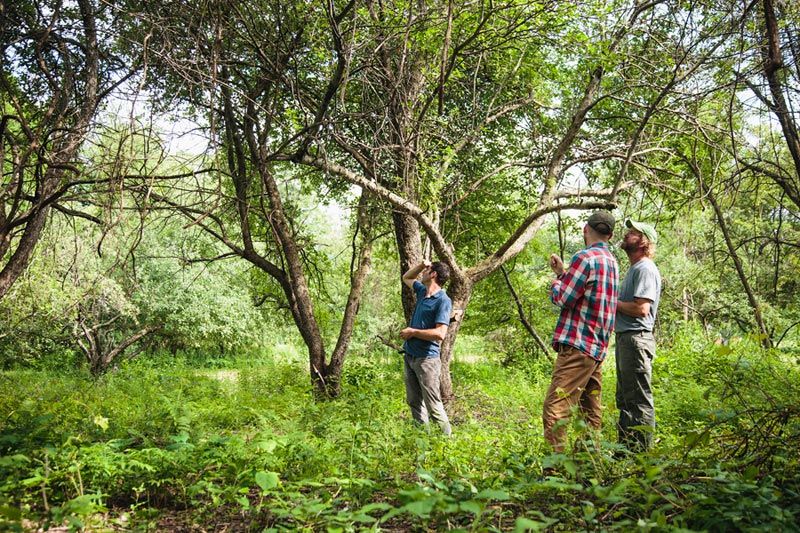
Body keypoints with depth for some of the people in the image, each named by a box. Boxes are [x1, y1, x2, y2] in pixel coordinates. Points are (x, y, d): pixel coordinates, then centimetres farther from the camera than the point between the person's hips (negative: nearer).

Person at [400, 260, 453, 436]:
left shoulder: (443, 300, -15)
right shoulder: (422, 291, 10)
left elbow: (440, 334, -25)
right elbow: (406, 277, 30)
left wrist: (412, 332, -14)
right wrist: (421, 264, 11)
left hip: (426, 359, -9)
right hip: (409, 356, 9)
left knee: (433, 405, -7)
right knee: (414, 402, 13)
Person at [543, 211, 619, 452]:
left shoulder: (586, 257, -11)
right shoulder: (611, 261, 17)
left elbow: (562, 298, -12)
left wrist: (556, 279, 7)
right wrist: (563, 272, 22)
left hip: (577, 345, -10)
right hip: (597, 346, 10)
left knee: (555, 408, -13)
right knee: (590, 410, 14)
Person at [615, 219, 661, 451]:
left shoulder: (646, 269, -12)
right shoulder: (634, 269, 20)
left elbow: (641, 308, -22)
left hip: (636, 339, -11)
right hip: (624, 338, 11)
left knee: (639, 401, -6)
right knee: (625, 399, 16)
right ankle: (626, 448, 26)